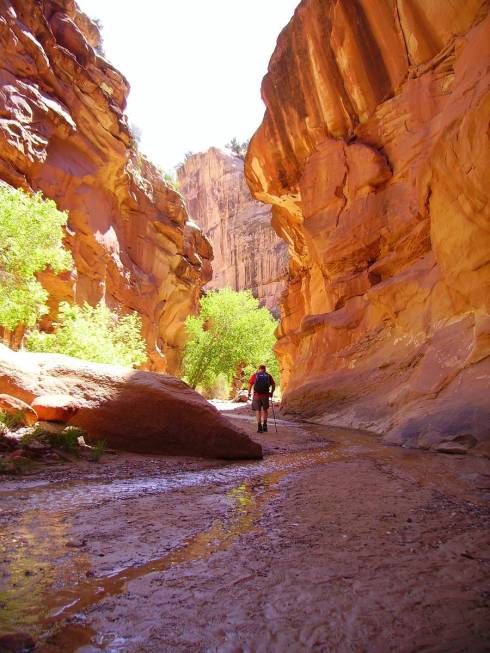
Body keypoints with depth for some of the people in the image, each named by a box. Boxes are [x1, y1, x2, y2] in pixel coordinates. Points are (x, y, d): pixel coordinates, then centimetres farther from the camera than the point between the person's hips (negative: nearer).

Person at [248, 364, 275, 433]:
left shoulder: (254, 375, 2)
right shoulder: (268, 376, 5)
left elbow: (250, 385, -4)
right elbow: (273, 384, 2)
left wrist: (249, 393, 8)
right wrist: (271, 392, 16)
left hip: (256, 395, -1)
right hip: (265, 395, 1)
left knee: (258, 411, 9)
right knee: (265, 410, 19)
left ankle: (259, 427, 5)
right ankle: (264, 425, 8)